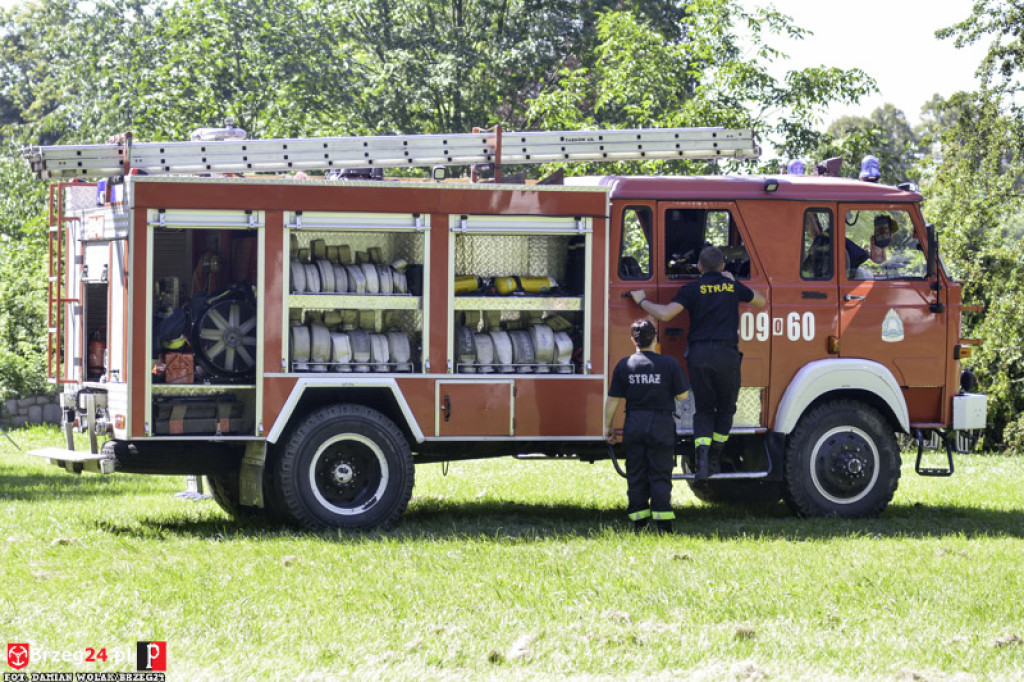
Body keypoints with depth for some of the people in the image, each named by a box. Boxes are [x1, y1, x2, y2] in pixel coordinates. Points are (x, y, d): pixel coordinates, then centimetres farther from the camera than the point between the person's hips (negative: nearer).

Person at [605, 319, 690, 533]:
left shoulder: (624, 365, -2)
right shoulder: (669, 363, -7)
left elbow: (613, 399, 0)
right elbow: (682, 395, -2)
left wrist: (608, 426, 10)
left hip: (634, 425, 2)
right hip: (662, 425, -2)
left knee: (636, 475, 9)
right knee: (660, 474, 2)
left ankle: (639, 521, 10)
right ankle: (663, 521, -4)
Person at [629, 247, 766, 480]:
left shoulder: (692, 289, 3)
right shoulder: (733, 287, 10)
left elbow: (664, 314, -7)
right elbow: (760, 301, 29)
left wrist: (642, 301, 9)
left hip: (699, 354, 0)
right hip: (727, 353, 0)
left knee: (703, 409, 10)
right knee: (725, 408, 17)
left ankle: (702, 459, -10)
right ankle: (714, 461, 19)